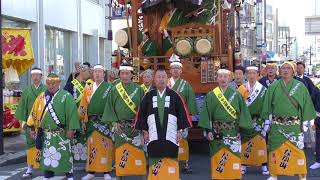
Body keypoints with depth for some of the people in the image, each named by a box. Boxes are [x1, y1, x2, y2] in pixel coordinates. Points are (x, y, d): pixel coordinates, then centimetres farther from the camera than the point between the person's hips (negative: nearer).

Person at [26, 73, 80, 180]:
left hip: (61, 134, -4)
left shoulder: (66, 96, -7)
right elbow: (35, 112, 14)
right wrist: (32, 126, 14)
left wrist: (71, 129, -16)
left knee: (64, 155, 0)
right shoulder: (41, 97, 8)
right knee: (47, 156, 11)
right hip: (46, 134, 4)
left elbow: (72, 113, -12)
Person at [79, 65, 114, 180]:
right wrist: (83, 119, 6)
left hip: (105, 122, -4)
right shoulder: (88, 89, 12)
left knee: (105, 146, -3)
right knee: (91, 146, 8)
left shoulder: (109, 88, 0)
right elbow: (83, 106, 12)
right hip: (91, 122, 4)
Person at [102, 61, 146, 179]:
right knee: (121, 151, 3)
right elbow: (109, 107, 4)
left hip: (136, 126, 0)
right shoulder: (114, 90, 6)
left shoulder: (138, 89, 4)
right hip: (120, 126, 0)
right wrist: (114, 122, -6)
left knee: (137, 150, -1)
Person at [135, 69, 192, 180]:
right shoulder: (148, 96, 7)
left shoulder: (174, 96, 4)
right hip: (154, 136, 1)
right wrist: (145, 131, 3)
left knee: (171, 161, 0)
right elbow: (141, 114, 8)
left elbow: (182, 113, 4)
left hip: (170, 136, -1)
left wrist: (179, 131, -1)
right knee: (154, 165, 1)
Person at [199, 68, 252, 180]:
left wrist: (240, 129, -3)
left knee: (233, 156, 0)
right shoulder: (211, 95, 3)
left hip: (233, 131, 0)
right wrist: (208, 130, -5)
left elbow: (242, 112, 2)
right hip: (217, 131, 0)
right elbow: (206, 113, 2)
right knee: (218, 156, 3)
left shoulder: (236, 95, 3)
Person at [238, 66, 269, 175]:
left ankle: (264, 165, 5)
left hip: (258, 120, -1)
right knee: (244, 141, 2)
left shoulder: (263, 89, 2)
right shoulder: (242, 88, 6)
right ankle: (243, 165, 10)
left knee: (260, 141, -2)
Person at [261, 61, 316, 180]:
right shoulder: (273, 86, 4)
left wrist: (305, 124, 1)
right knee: (276, 149, 6)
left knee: (297, 150, -2)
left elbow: (306, 106, 4)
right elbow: (268, 107, 7)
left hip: (294, 125, -1)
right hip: (277, 125, 1)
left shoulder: (300, 86, 1)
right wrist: (267, 124, 4)